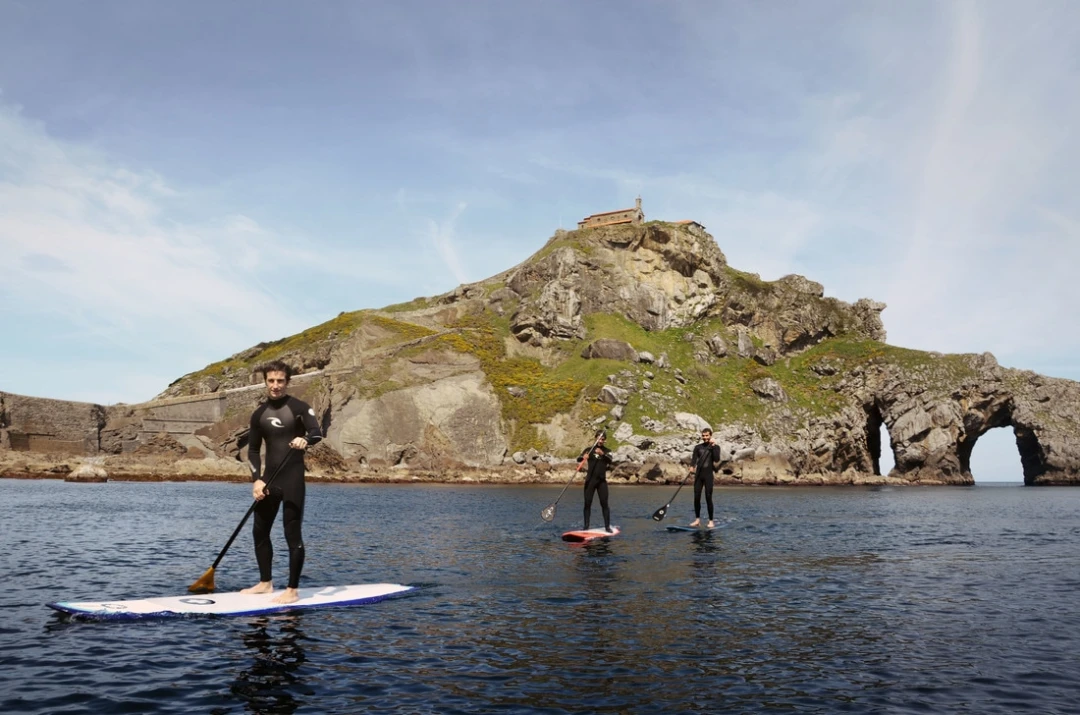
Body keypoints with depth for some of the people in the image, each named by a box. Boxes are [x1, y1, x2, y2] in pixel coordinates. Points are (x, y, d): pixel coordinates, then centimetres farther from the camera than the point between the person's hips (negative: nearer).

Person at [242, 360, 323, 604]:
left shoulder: (299, 407, -6)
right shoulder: (259, 414, 10)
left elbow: (317, 432, -20)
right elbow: (253, 450, 13)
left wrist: (305, 440, -44)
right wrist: (256, 480, 0)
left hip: (292, 480, -6)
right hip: (268, 479, 6)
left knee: (292, 534, -6)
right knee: (260, 531, 14)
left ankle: (293, 591, 2)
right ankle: (266, 583, 29)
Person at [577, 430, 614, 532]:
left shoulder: (607, 451, 6)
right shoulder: (589, 450, 6)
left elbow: (609, 461, -16)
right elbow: (578, 459, -9)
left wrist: (602, 454, -36)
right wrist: (583, 457, -33)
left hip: (602, 481, 0)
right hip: (590, 480, 0)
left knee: (604, 504, -5)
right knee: (587, 504, 0)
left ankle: (607, 526, -3)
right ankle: (586, 526, 4)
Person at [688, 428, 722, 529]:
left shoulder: (715, 447, 5)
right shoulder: (698, 447, 12)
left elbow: (717, 460, -11)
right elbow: (694, 459, -3)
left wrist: (713, 447, -13)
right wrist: (692, 467, -22)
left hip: (708, 474, -3)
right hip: (698, 474, 3)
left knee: (708, 498, -5)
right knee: (696, 497, 1)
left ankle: (711, 521, 1)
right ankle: (697, 519, 10)